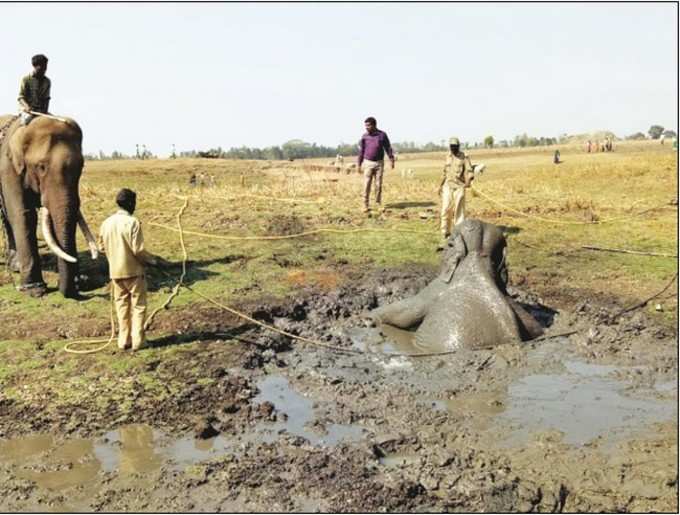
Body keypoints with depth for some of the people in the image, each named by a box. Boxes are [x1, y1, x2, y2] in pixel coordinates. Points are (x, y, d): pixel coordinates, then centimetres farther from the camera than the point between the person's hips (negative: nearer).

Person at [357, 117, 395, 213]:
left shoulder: (382, 135, -1)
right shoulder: (364, 137, 2)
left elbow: (388, 148, 3)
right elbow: (361, 151, 8)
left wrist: (391, 160, -6)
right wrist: (359, 164, 7)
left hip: (379, 163, 0)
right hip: (368, 163, 0)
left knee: (378, 184, 1)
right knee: (367, 184, -7)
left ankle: (378, 203, 14)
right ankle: (365, 205, -5)